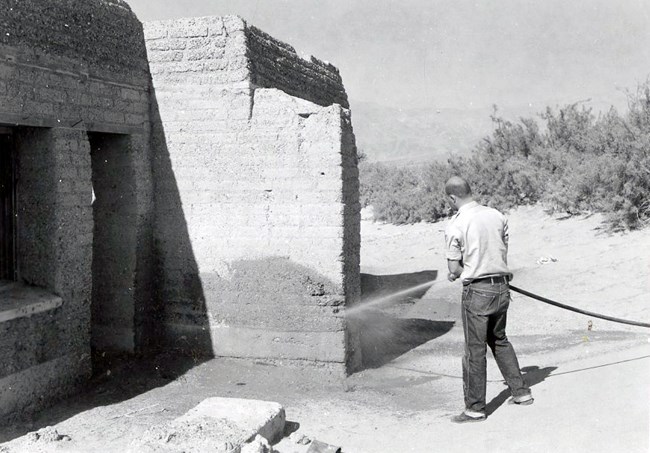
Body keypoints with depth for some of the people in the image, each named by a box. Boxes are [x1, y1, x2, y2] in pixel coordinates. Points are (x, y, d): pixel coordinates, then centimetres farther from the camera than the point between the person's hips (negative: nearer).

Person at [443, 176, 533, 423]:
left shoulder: (455, 225, -13)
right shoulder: (497, 216, 4)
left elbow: (454, 269, -8)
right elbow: (504, 253, 10)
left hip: (477, 291, -6)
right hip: (502, 287, 6)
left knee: (475, 350, 4)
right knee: (499, 340, 24)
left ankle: (475, 408, 12)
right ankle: (521, 392, 30)